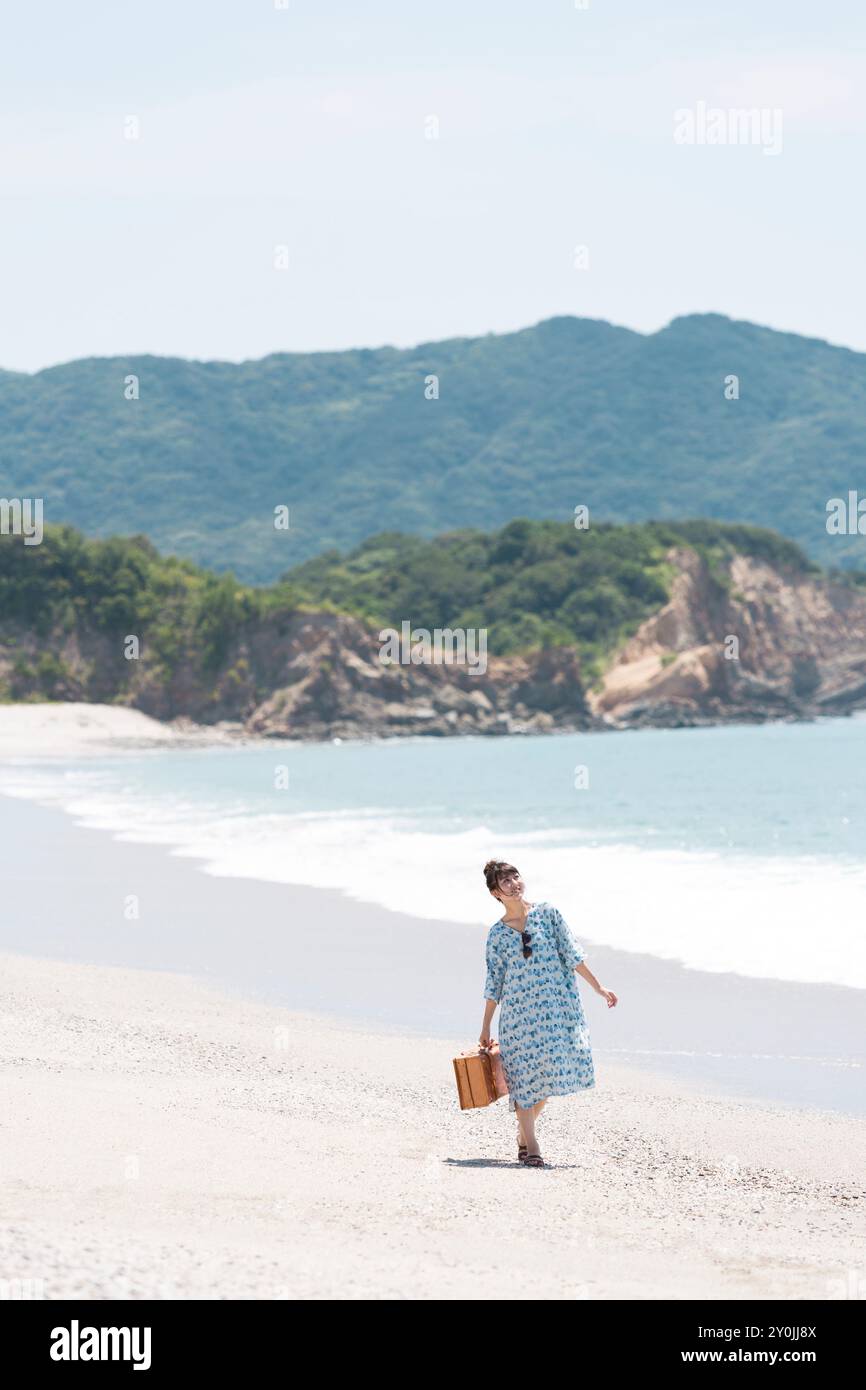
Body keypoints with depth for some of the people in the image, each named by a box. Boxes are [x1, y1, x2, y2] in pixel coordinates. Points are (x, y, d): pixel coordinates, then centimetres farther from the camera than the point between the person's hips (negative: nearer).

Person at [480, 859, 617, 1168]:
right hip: (518, 1012, -1)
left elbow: (571, 954, 6)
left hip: (556, 1007, 1)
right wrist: (485, 1028, 9)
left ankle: (524, 1132, 24)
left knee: (549, 1072, 2)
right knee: (524, 1075, -3)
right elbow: (494, 984, 8)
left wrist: (598, 987, 3)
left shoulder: (548, 914, 3)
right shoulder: (497, 933, 3)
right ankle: (530, 1146, 3)